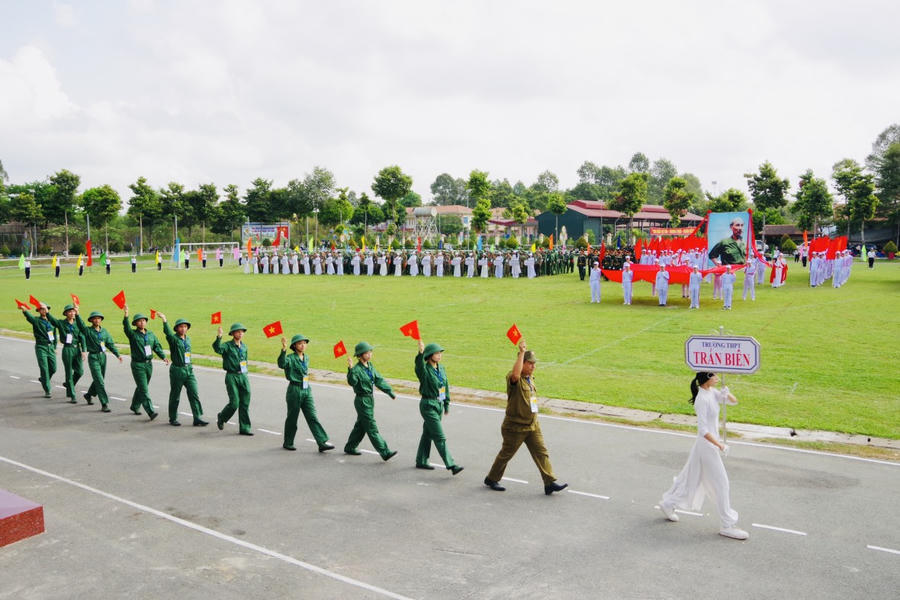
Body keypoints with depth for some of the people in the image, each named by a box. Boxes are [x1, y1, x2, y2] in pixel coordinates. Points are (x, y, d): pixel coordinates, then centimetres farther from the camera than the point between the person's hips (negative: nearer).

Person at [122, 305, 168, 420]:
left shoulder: (151, 334, 9)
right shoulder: (133, 334, -6)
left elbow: (157, 346, 4)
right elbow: (126, 327, -26)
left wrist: (163, 357, -11)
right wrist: (126, 314, -43)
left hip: (149, 364, 5)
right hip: (138, 365, -5)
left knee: (141, 387, 19)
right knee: (144, 389, -9)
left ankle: (135, 406, 38)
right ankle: (151, 412, -13)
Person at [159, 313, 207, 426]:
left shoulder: (188, 339, 11)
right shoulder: (173, 338, -8)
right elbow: (167, 332, -30)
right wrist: (164, 320, -43)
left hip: (189, 370, 5)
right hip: (177, 370, -5)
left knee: (194, 394, -2)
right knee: (175, 396, 7)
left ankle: (197, 418, -1)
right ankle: (173, 418, 22)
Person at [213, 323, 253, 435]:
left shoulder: (244, 346, 13)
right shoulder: (227, 346, -7)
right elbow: (217, 349, -28)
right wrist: (218, 337, -43)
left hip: (243, 376, 5)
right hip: (232, 376, -5)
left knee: (245, 403, 2)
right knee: (234, 403, -7)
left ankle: (244, 428, 9)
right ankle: (221, 417, 23)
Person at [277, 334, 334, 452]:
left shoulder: (306, 358, 10)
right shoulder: (291, 358, -11)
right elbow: (281, 364, -33)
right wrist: (283, 350, -43)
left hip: (306, 390, 6)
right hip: (294, 390, -6)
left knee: (312, 417, 1)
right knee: (292, 418, 7)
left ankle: (322, 443, -2)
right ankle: (288, 443, 25)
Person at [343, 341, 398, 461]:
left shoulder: (370, 366, 6)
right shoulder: (357, 369, -18)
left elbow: (378, 380, 14)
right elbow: (352, 382, -35)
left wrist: (390, 391, 15)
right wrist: (351, 369, -49)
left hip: (370, 399, 8)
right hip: (362, 400, -8)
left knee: (360, 425, 19)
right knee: (372, 428, -5)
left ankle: (349, 447, 34)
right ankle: (385, 453, -6)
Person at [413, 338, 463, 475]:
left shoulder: (441, 368, 7)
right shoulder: (424, 370, -15)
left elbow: (446, 386, 15)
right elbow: (419, 364, -39)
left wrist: (446, 404, 17)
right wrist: (421, 352, -58)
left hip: (439, 405, 7)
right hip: (428, 406, -7)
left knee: (428, 433, 17)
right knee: (440, 437, -7)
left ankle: (421, 461, 29)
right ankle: (451, 465, -7)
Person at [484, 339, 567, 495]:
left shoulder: (530, 378, 10)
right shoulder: (513, 378, -18)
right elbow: (515, 374, -44)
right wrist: (522, 352, -40)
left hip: (533, 425, 7)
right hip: (515, 427, -7)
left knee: (541, 453, 2)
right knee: (506, 454, 7)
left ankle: (550, 483, 4)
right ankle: (491, 479, 26)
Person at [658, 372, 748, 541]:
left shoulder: (712, 392, 4)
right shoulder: (702, 399, -22)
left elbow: (734, 401, 10)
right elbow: (703, 429, -24)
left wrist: (727, 394, -11)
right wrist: (719, 445, -26)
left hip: (710, 443, 9)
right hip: (707, 445, -9)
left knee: (694, 479, 19)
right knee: (721, 483, 0)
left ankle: (668, 503, 33)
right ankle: (727, 525, 11)